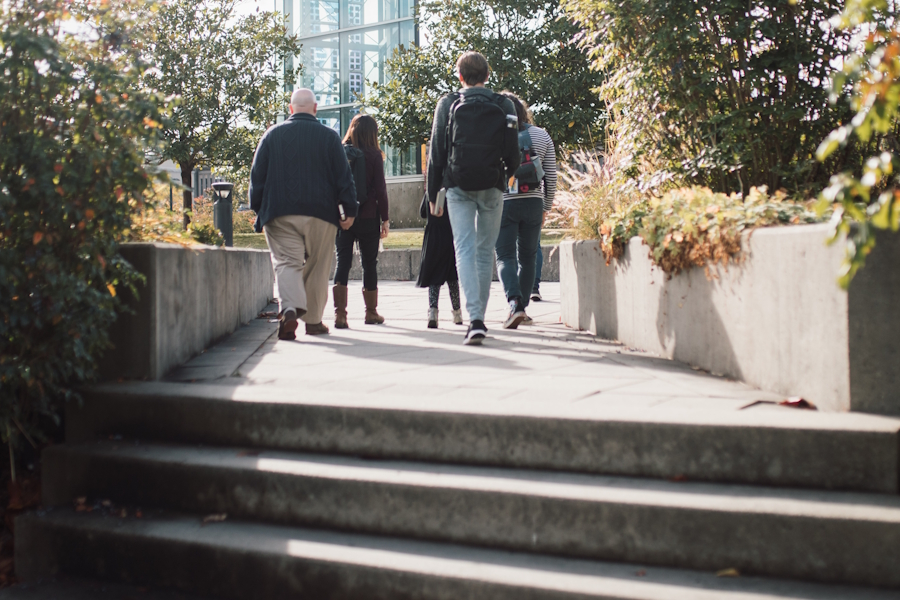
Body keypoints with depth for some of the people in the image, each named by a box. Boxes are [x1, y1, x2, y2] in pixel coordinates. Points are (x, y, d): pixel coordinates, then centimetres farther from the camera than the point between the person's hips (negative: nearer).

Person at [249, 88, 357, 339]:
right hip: (320, 214, 0)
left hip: (279, 214, 0)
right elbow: (343, 177, 2)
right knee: (317, 267, 9)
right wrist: (350, 210, 7)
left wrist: (258, 209, 14)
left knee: (286, 261, -4)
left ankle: (289, 308, -29)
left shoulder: (272, 135, 6)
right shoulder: (329, 136, 2)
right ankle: (314, 321, 15)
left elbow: (257, 176, 7)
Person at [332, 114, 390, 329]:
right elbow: (380, 189, -5)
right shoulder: (374, 155, -4)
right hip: (368, 218, -2)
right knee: (369, 263, 9)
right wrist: (385, 219, 2)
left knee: (342, 263, 2)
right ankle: (371, 313, 17)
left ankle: (340, 314, -7)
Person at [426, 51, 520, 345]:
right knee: (485, 252, 11)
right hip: (492, 188, 2)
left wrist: (432, 193, 6)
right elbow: (513, 154, 3)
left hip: (458, 187, -1)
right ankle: (479, 317, 17)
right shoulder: (504, 105, 4)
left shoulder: (448, 104, 1)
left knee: (465, 250, -4)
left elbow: (436, 152, 0)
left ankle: (475, 319, -18)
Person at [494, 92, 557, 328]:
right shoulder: (541, 135, 5)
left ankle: (515, 304, -20)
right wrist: (546, 208, 15)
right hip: (533, 203, 3)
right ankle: (522, 307, 20)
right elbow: (551, 176, 6)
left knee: (505, 256, 1)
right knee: (527, 257, 14)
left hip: (503, 203, -3)